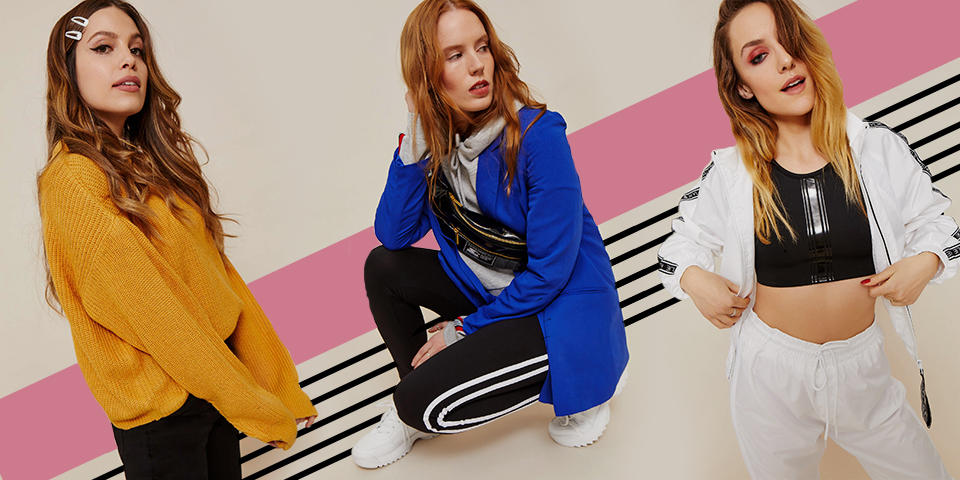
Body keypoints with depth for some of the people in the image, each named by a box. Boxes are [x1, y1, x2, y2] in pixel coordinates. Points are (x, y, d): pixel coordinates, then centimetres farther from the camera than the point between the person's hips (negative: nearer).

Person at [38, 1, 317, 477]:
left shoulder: (151, 160, 7)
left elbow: (214, 270, 4)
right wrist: (260, 410, -17)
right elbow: (155, 318, -21)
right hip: (161, 409, -7)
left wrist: (280, 388, 2)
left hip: (218, 368, 7)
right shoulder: (73, 179, -18)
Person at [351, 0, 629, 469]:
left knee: (423, 402, -17)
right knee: (383, 268, 0)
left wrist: (465, 328, -12)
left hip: (560, 307, -7)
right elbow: (393, 236, -6)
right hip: (491, 289, 7)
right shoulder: (435, 138, -5)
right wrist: (413, 146, -18)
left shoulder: (538, 135, -25)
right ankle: (412, 413, 17)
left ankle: (581, 386, 3)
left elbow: (550, 271, -22)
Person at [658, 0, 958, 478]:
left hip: (861, 366, 1)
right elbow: (682, 241, 6)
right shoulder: (729, 174, -9)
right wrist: (694, 279, -14)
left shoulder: (879, 149, -8)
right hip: (770, 369, 0)